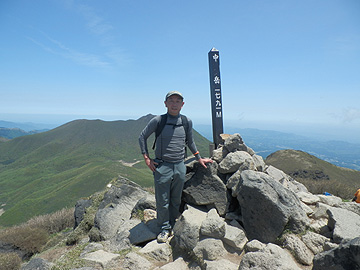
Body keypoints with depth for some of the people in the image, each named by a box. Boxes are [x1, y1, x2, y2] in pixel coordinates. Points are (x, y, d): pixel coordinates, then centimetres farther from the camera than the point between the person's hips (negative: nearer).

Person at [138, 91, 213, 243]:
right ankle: (165, 228, 25)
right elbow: (142, 137, 5)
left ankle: (173, 226, 34)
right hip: (162, 166, -2)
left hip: (180, 166, 3)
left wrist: (199, 158, 21)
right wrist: (146, 158, -1)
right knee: (162, 201, 6)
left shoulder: (187, 122, 4)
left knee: (176, 200, 14)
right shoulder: (158, 121, -5)